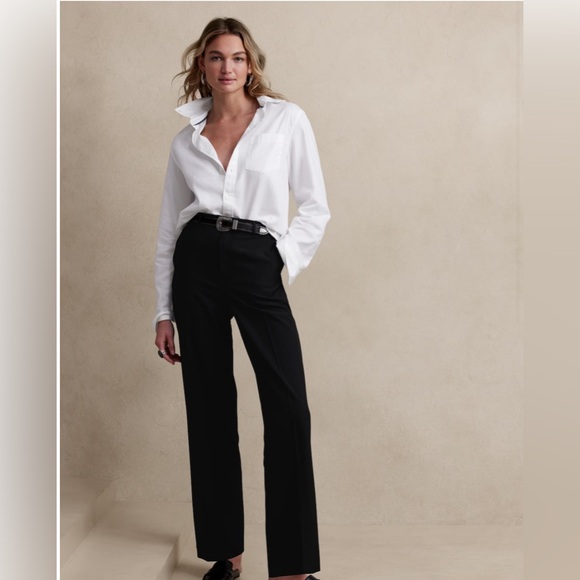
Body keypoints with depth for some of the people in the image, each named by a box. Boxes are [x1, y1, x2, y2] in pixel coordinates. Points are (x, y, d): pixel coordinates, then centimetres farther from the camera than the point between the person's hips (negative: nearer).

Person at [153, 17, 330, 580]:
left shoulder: (287, 120, 5)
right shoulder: (186, 140, 11)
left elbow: (314, 207, 6)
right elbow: (169, 228, 12)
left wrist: (285, 259, -7)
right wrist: (164, 312, 9)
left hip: (257, 267, -2)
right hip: (197, 265, 3)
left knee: (289, 413, -11)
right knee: (209, 410, 6)